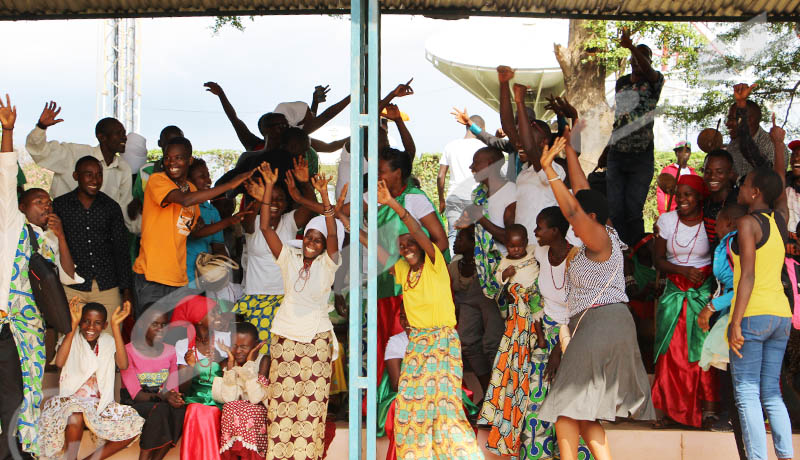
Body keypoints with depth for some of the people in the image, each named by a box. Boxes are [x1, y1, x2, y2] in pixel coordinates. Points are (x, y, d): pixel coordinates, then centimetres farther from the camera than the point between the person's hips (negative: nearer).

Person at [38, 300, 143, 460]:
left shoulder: (108, 342, 6)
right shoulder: (72, 339, 0)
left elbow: (123, 365, -15)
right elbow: (59, 362, -23)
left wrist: (115, 326, -19)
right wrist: (73, 324, -23)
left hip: (100, 403, 3)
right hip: (71, 400, -3)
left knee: (134, 426, -17)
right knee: (75, 418, -38)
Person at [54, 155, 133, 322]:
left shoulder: (111, 207, 8)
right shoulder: (60, 205, 5)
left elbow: (121, 251, 10)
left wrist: (126, 289, 4)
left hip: (108, 288, 1)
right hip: (72, 288, -1)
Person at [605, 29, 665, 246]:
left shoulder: (654, 82, -3)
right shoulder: (621, 82, 13)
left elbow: (648, 70, -25)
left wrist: (631, 46, -40)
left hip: (642, 156, -4)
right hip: (616, 154, 5)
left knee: (633, 211, -6)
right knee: (615, 210, 2)